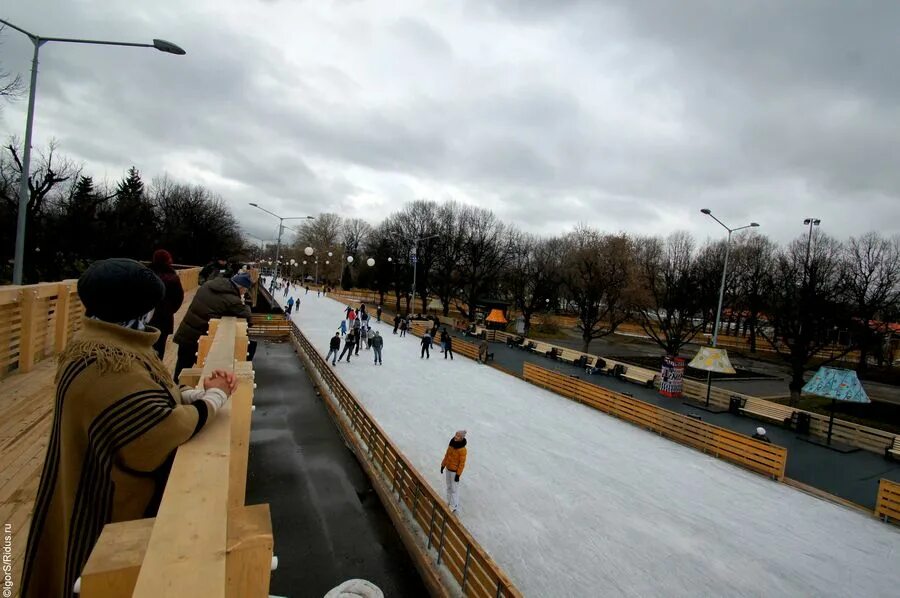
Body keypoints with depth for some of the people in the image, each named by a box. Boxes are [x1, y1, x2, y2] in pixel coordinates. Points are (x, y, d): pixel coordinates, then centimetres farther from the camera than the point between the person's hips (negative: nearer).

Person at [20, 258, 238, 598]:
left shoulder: (110, 342, 2)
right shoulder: (105, 362, -32)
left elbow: (149, 399, 7)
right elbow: (163, 432, -36)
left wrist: (202, 392, -8)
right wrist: (216, 397, -20)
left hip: (131, 493, 10)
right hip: (113, 512, -10)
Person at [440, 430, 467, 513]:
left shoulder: (462, 449, -25)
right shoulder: (452, 443, -6)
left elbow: (462, 463, -19)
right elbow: (447, 455, 6)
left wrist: (458, 474, -16)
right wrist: (443, 465, 11)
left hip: (455, 471, -6)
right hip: (448, 468, 7)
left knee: (454, 489, 8)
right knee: (449, 487, 20)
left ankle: (454, 506, 25)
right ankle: (449, 502, 38)